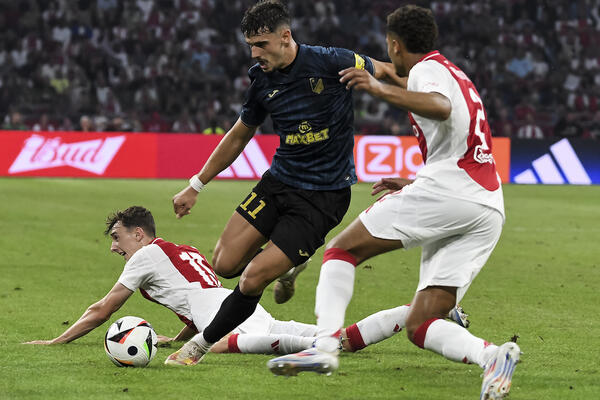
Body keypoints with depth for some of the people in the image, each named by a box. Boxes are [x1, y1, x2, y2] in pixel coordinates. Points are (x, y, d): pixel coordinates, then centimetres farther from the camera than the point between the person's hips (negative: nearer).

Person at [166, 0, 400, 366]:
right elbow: (238, 137, 15)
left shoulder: (330, 62, -17)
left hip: (325, 196, -6)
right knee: (226, 264, -3)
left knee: (252, 280, -13)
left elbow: (386, 72, 0)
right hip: (279, 181, 6)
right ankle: (291, 263, 26)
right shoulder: (262, 81, 0)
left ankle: (203, 343, 9)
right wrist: (196, 187, 18)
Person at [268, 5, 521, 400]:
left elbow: (441, 108, -23)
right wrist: (414, 184, 42)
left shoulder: (427, 69, 2)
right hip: (490, 209, 8)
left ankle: (325, 345, -17)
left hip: (447, 191, -8)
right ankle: (493, 355, -24)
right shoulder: (459, 77, 31)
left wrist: (381, 89, -28)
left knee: (342, 249, 2)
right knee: (420, 327, 3)